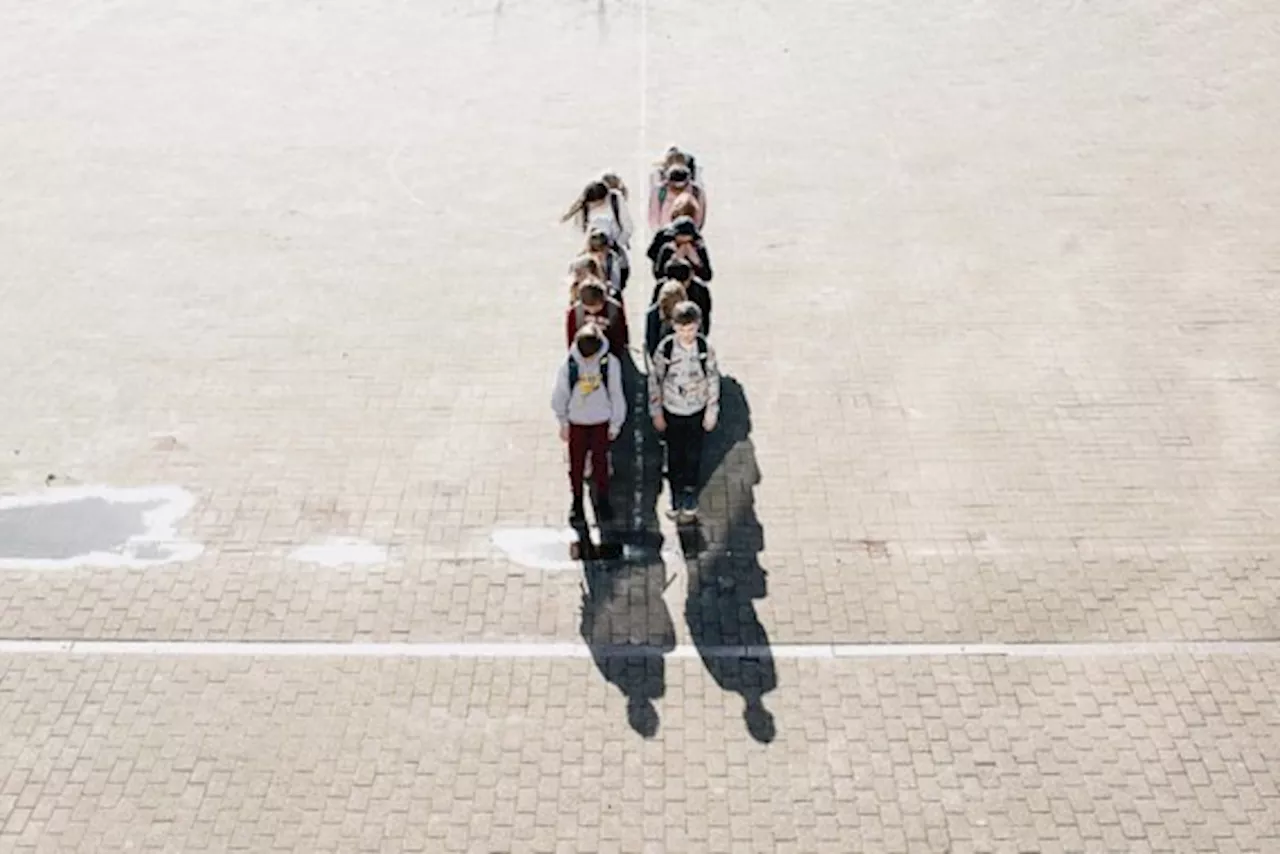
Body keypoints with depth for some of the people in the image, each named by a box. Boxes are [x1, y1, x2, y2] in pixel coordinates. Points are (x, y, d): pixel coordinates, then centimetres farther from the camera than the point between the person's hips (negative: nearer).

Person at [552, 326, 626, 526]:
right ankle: (577, 504, 28)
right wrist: (563, 423, 2)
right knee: (576, 465, 11)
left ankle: (603, 502, 29)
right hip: (576, 423, 0)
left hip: (601, 422, 0)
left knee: (600, 463, 12)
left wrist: (615, 424, 0)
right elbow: (559, 396, -4)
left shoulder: (610, 363, -16)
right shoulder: (569, 364, -16)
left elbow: (616, 394, -5)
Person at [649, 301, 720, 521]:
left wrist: (712, 410, -2)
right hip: (672, 411, 0)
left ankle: (690, 501, 31)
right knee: (674, 457, 12)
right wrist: (656, 413, -3)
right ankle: (676, 500, 30)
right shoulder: (665, 348, -18)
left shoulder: (705, 347, -15)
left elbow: (713, 378, -3)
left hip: (697, 411, 0)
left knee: (693, 457, 13)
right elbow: (655, 380, -7)